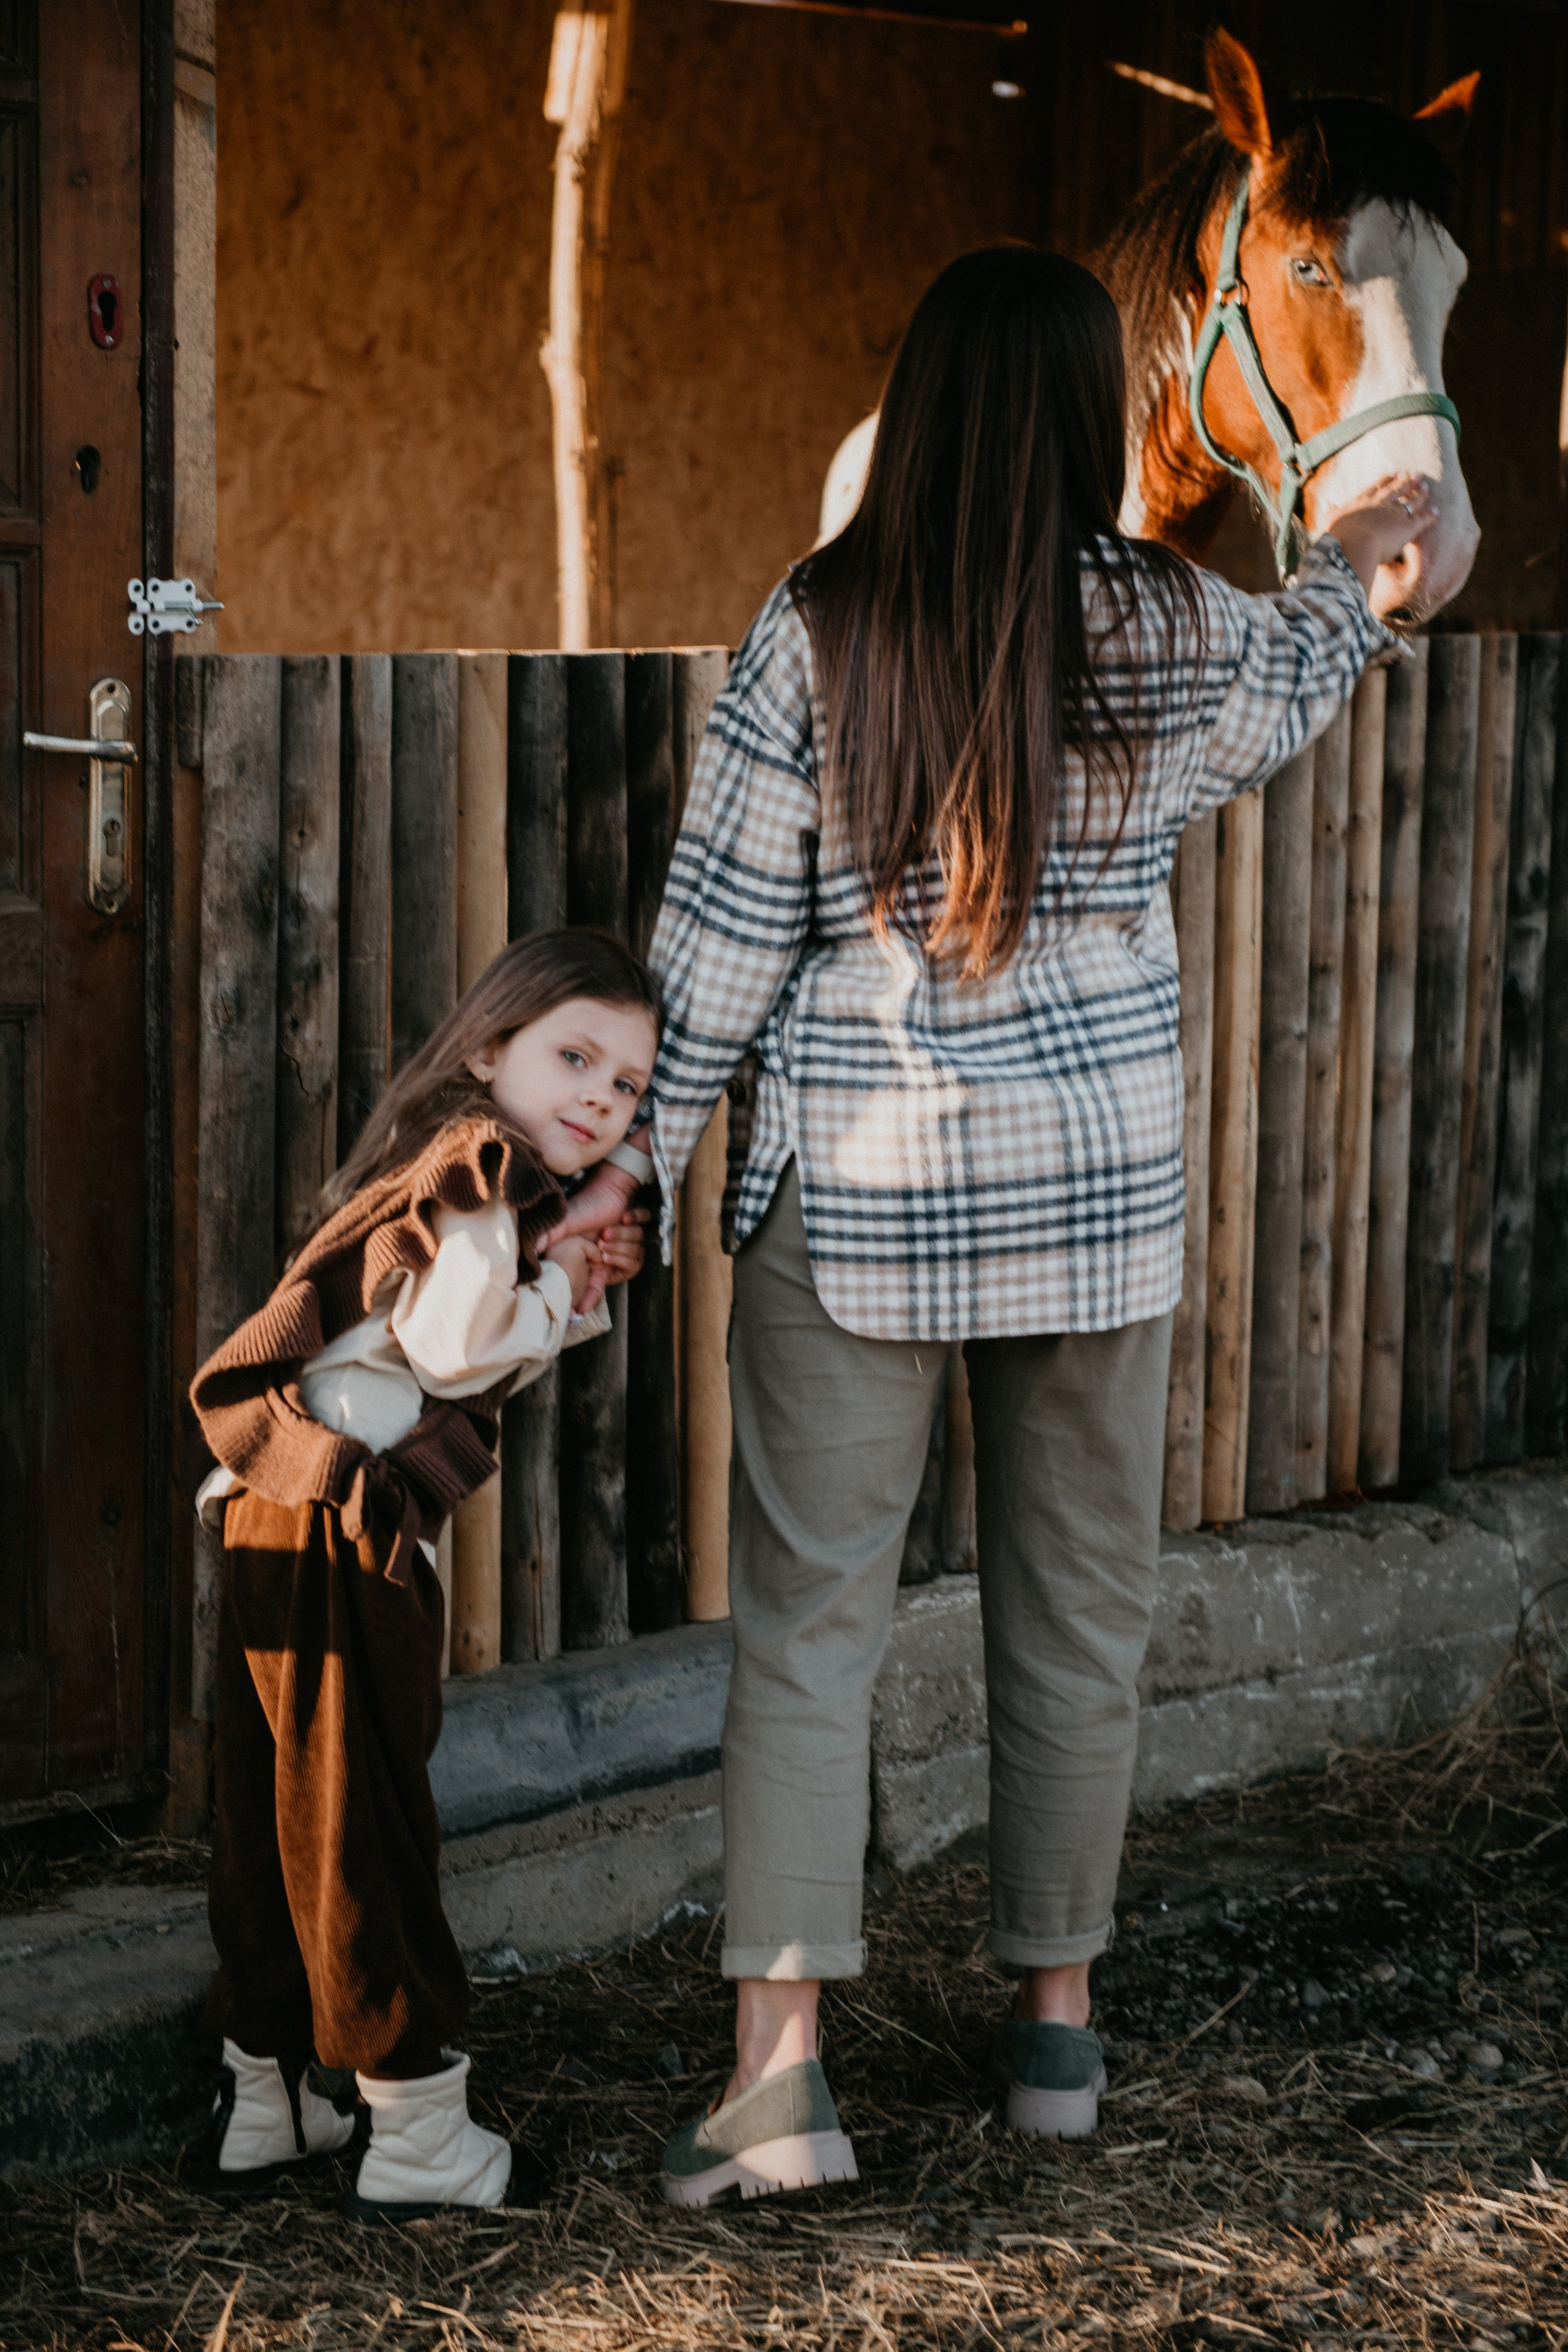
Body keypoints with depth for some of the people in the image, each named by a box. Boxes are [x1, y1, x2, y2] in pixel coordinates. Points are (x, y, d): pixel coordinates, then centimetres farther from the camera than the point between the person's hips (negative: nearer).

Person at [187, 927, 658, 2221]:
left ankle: (262, 2109, 27)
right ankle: (418, 2138, 6)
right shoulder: (475, 1178, -11)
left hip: (280, 1529, 10)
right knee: (366, 1831, -2)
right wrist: (555, 1285, -6)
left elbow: (502, 1363, 18)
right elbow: (456, 1344, -22)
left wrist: (567, 1286, 3)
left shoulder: (466, 1175, 20)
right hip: (340, 1536, -10)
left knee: (279, 1824, 16)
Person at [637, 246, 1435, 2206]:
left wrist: (646, 1157, 2)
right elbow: (1290, 691, 19)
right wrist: (1353, 563, 39)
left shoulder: (817, 631, -10)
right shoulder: (1161, 632, -5)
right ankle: (1055, 2012, 26)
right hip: (1096, 1181, 2)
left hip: (855, 1184, -1)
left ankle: (779, 2059, -4)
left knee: (806, 1619, 3)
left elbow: (723, 924, -7)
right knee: (1076, 1610, 15)